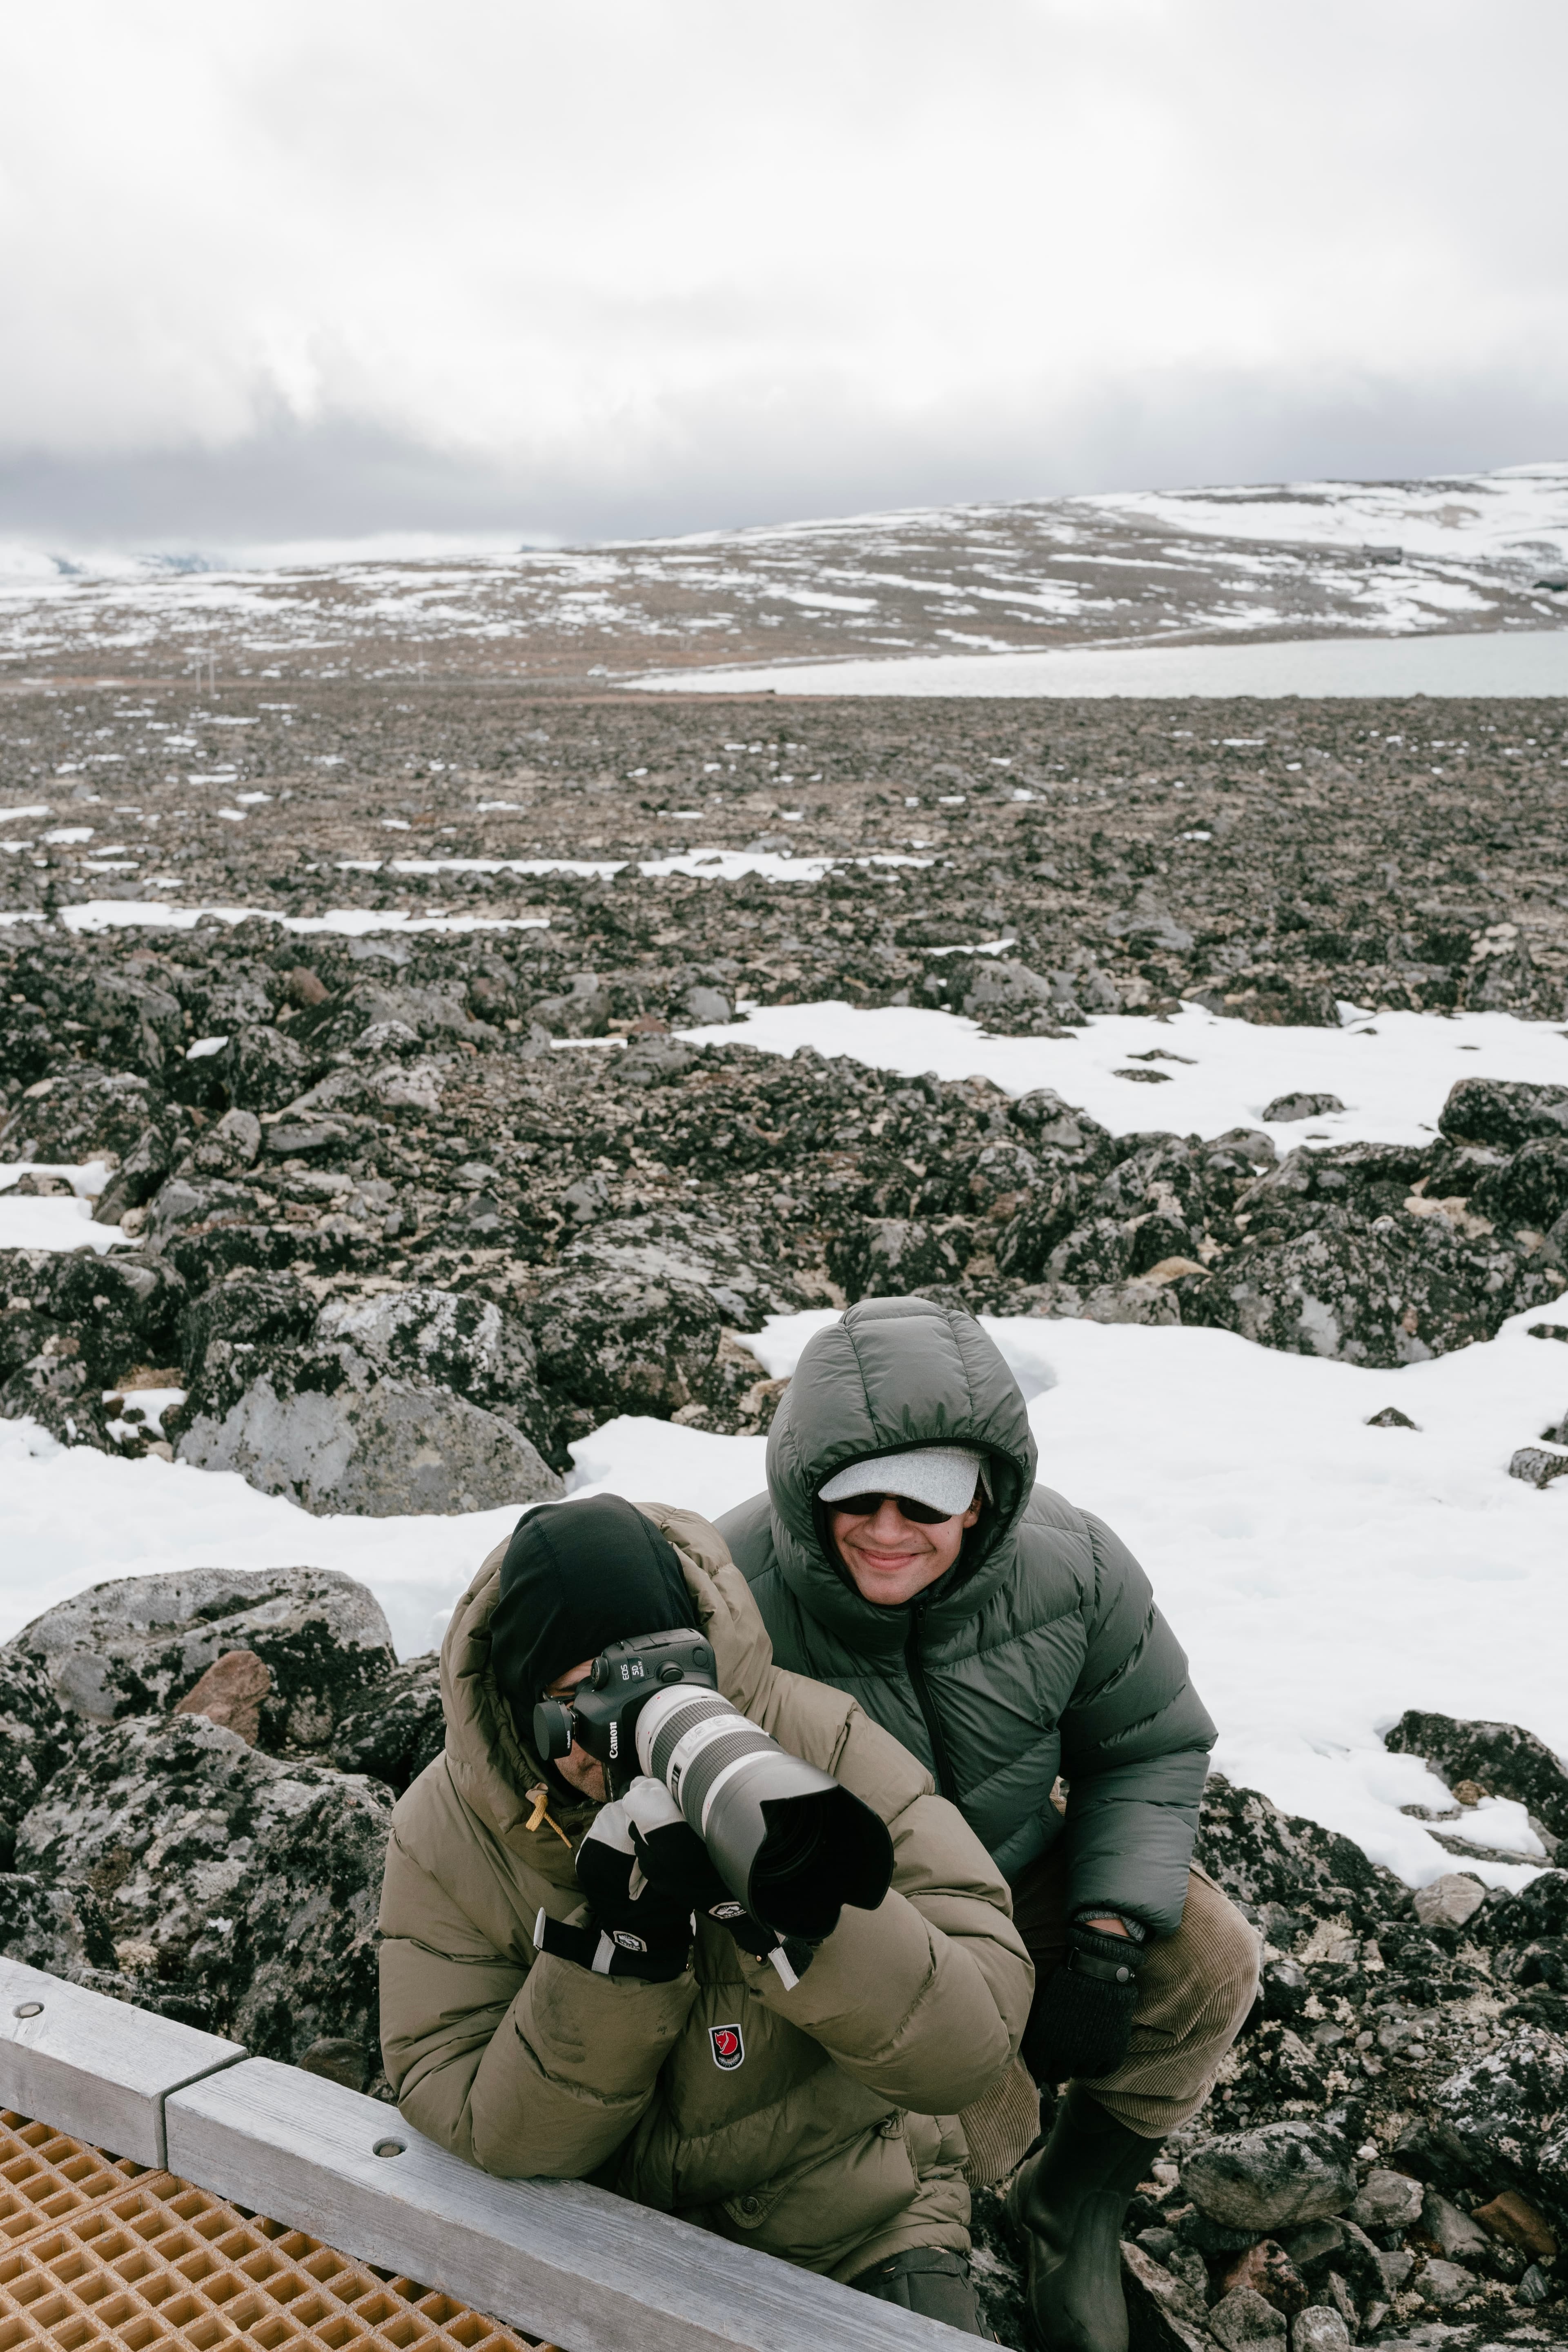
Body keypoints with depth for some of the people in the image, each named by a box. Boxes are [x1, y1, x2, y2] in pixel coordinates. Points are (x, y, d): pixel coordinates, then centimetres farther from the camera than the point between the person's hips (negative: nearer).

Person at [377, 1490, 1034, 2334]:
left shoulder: (819, 1744, -19)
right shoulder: (441, 1837, -13)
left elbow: (972, 2049, -23)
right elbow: (491, 2140, -15)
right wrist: (617, 1944, -29)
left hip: (854, 2231, -2)